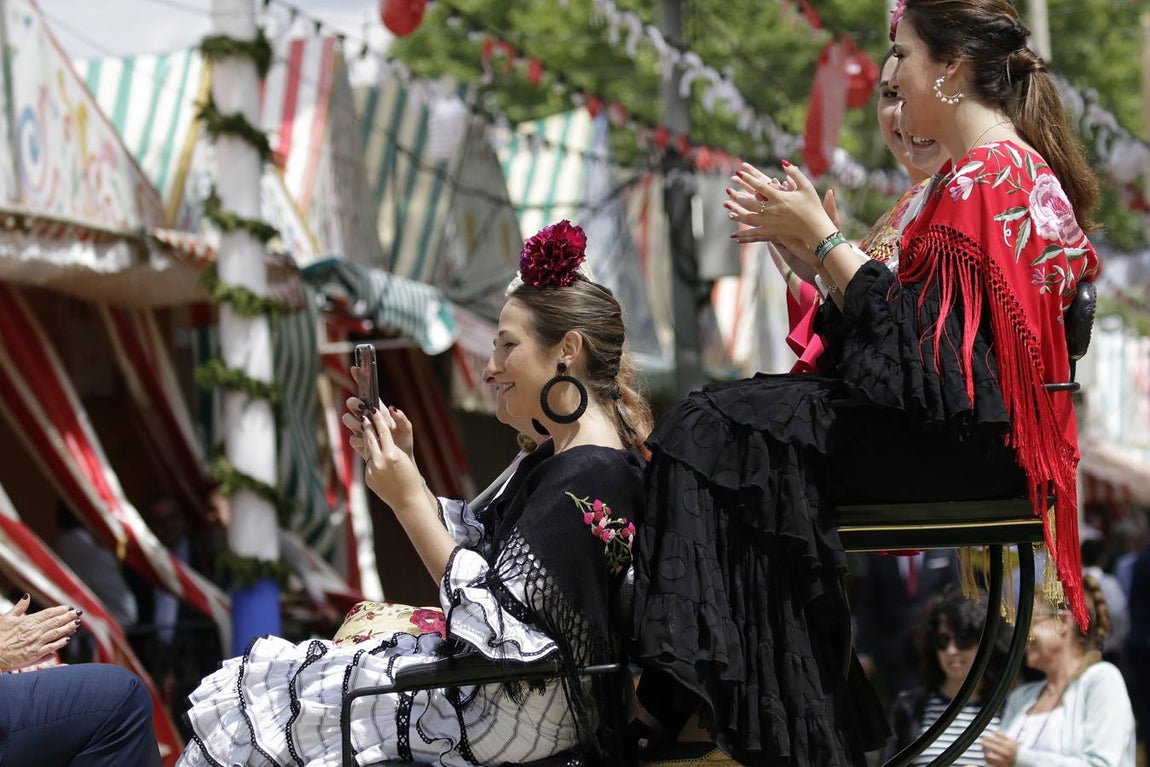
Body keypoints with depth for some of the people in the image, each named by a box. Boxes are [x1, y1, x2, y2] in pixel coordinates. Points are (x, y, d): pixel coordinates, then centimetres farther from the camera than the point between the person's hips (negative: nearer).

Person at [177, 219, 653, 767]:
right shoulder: (560, 455, 10)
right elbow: (472, 539, 13)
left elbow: (499, 626, -25)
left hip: (520, 711, -10)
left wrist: (408, 501, -22)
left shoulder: (592, 476, -22)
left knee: (251, 700, -1)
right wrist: (399, 466, 1)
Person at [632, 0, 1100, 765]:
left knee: (720, 435, -14)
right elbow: (913, 308, 15)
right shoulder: (1011, 168, 18)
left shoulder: (984, 181, -16)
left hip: (965, 439, -11)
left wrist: (820, 238, -11)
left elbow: (914, 337, -19)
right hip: (966, 422, 11)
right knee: (713, 418, 3)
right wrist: (802, 236, 9)